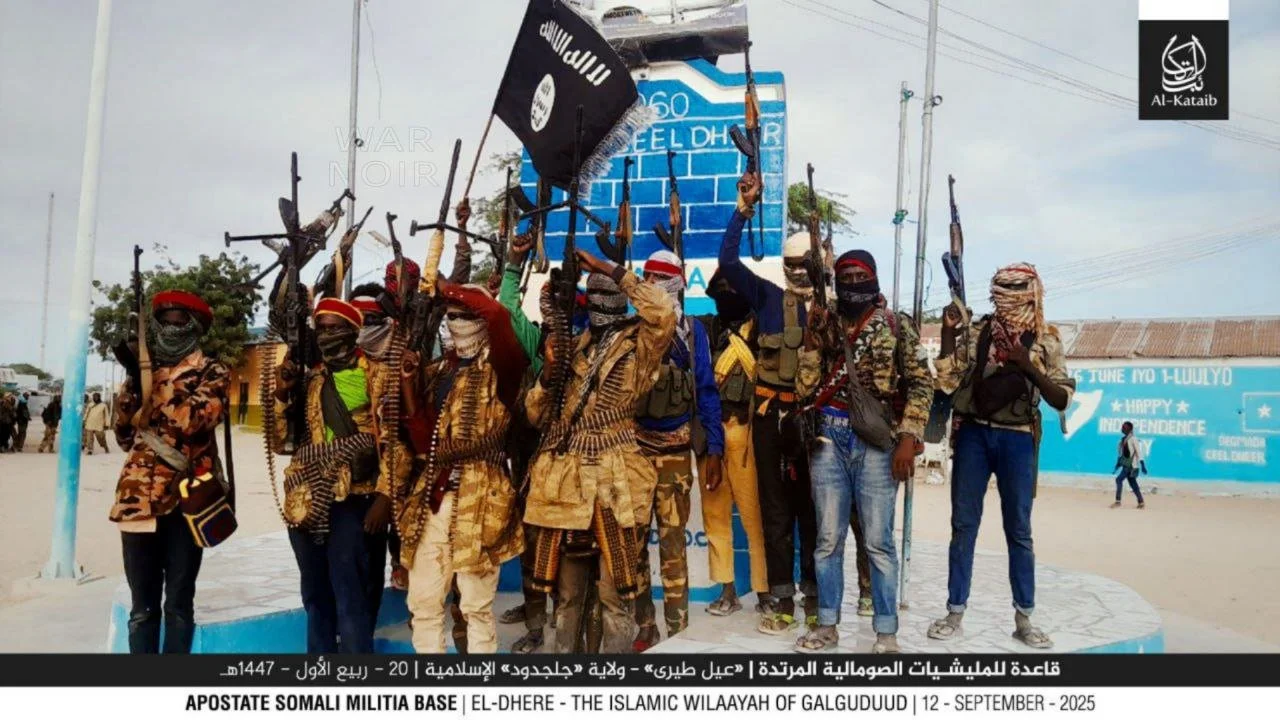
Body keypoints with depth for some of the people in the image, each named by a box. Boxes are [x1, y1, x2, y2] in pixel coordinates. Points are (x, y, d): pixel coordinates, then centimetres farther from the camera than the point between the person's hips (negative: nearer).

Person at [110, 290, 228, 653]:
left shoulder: (212, 373, 2)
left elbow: (193, 419, -17)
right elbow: (124, 435, 15)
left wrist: (151, 381, -14)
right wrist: (130, 382, 0)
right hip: (139, 496, 4)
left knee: (178, 604, 4)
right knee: (142, 606, 7)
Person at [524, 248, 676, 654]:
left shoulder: (638, 344, 1)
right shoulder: (575, 347, 15)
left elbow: (664, 312, -23)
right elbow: (537, 415, 13)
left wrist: (610, 269, -17)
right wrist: (549, 371, -6)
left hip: (610, 480, -5)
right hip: (564, 478, 5)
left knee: (613, 592, -1)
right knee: (567, 590, 15)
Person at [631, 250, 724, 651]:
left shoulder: (692, 331, 6)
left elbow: (706, 391, 5)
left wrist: (713, 448, 1)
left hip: (676, 449, -1)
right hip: (632, 447, 1)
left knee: (673, 541, -2)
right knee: (634, 540, 3)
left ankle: (678, 630, 6)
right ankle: (644, 628, 13)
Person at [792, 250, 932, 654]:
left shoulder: (896, 326, 3)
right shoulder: (823, 325, 10)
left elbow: (921, 384, 0)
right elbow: (804, 375, 15)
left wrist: (908, 438, -7)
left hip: (876, 441, -2)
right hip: (828, 438, 3)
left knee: (878, 540, 1)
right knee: (828, 538, 8)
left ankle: (886, 633, 12)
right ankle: (827, 625, 20)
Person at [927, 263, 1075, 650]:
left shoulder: (1046, 341, 2)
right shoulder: (978, 332, 5)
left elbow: (1062, 400, -3)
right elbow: (947, 379, 1)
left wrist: (1028, 366, -16)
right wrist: (948, 332, -7)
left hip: (1017, 439, -1)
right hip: (974, 434, 1)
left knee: (1019, 530, 5)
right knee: (964, 525, 5)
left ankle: (1024, 618, 16)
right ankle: (955, 611, 14)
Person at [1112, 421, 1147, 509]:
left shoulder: (1133, 439, -13)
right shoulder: (1123, 439, 10)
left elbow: (1139, 452, -15)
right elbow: (1121, 453, 20)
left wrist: (1143, 466, -18)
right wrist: (1118, 463, 20)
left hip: (1132, 465, -8)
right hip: (1126, 465, 8)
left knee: (1119, 479, -14)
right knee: (1133, 484, 11)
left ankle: (1118, 501, -11)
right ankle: (1141, 503, 18)